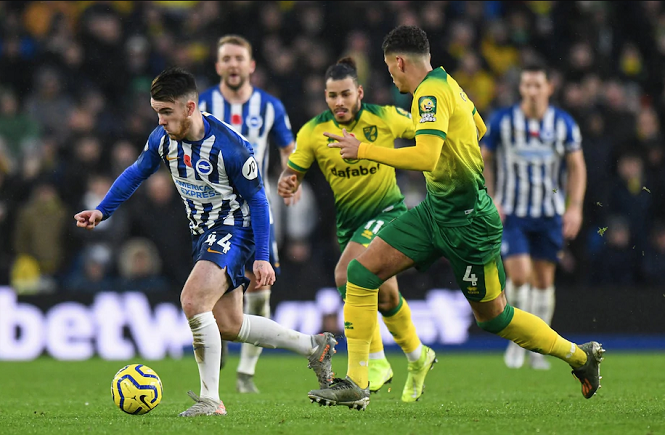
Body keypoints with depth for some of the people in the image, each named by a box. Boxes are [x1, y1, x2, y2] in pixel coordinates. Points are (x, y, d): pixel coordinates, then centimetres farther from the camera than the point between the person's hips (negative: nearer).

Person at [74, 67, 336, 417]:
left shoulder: (230, 147, -24)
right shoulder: (162, 138, -6)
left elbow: (256, 199, -15)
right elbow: (137, 172, 13)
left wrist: (262, 257, -16)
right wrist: (101, 211, 4)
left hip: (233, 229, -8)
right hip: (202, 233, 8)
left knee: (193, 301, -27)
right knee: (228, 325, 12)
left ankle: (210, 400, -18)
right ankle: (314, 347, 30)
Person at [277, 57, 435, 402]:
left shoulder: (385, 118, -13)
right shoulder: (313, 132, -8)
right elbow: (293, 170, -2)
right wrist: (286, 183, -24)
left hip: (387, 211, -4)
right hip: (349, 219, 4)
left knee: (347, 275, -25)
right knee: (384, 293, 10)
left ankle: (376, 362, -16)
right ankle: (417, 357, 32)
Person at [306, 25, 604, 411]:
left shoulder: (431, 93, -21)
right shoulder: (447, 83, 8)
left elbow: (427, 158, -34)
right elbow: (479, 128, 25)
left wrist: (363, 150, -28)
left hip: (467, 220, -10)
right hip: (436, 210, 10)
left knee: (493, 316, 5)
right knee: (362, 271, -3)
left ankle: (580, 355, 26)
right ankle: (356, 383, -3)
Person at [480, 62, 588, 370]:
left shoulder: (564, 124, -1)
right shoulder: (501, 121, -5)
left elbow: (577, 167, 5)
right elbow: (484, 160, 4)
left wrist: (575, 207, -5)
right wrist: (489, 201, -5)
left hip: (549, 214, 2)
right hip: (510, 213, -2)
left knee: (543, 279, 5)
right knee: (519, 274, -16)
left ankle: (537, 349, 18)